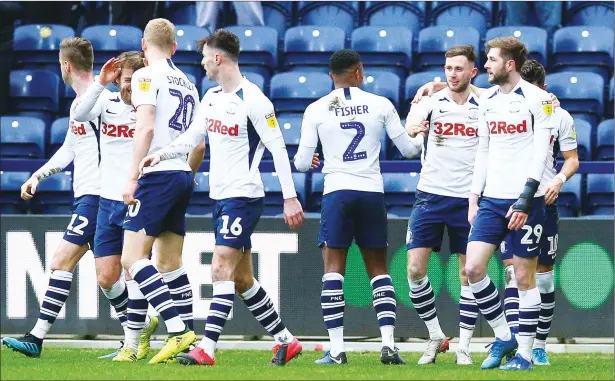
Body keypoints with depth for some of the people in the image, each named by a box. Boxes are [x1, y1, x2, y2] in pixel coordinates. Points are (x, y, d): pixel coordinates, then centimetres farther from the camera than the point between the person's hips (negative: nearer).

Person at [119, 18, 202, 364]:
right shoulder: (187, 84, 18)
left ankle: (179, 331, -22)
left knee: (133, 257, -10)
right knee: (171, 264, 11)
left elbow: (146, 127, -17)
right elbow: (200, 145, 21)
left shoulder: (147, 76, -5)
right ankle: (185, 341, 6)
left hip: (157, 176, -8)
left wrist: (132, 176, -16)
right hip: (183, 176, 8)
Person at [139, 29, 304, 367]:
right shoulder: (211, 97, 12)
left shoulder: (253, 100, -14)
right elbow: (191, 138, 16)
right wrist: (161, 155, -3)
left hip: (243, 196, -9)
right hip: (220, 196, 9)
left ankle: (207, 349, -22)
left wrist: (290, 197, -15)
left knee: (221, 268, -16)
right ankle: (285, 341, 19)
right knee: (241, 278, 11)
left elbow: (278, 148, -13)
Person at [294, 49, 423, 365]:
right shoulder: (380, 105, 4)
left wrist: (303, 159, 28)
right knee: (378, 269, 9)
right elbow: (409, 149, 11)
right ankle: (388, 344, -1)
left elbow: (301, 163, 3)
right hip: (372, 192, 1)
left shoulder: (316, 110, 2)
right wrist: (423, 136, 33)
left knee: (333, 268, 1)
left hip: (336, 191, -1)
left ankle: (336, 349, -7)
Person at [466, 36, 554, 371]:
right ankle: (503, 337, 10)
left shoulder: (537, 99, -7)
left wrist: (525, 200, -18)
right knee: (473, 267, -5)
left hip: (525, 201, -6)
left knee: (524, 277, -2)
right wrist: (474, 198, 13)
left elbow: (540, 153, -11)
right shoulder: (487, 100, 13)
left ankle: (524, 353, 7)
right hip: (492, 200, 6)